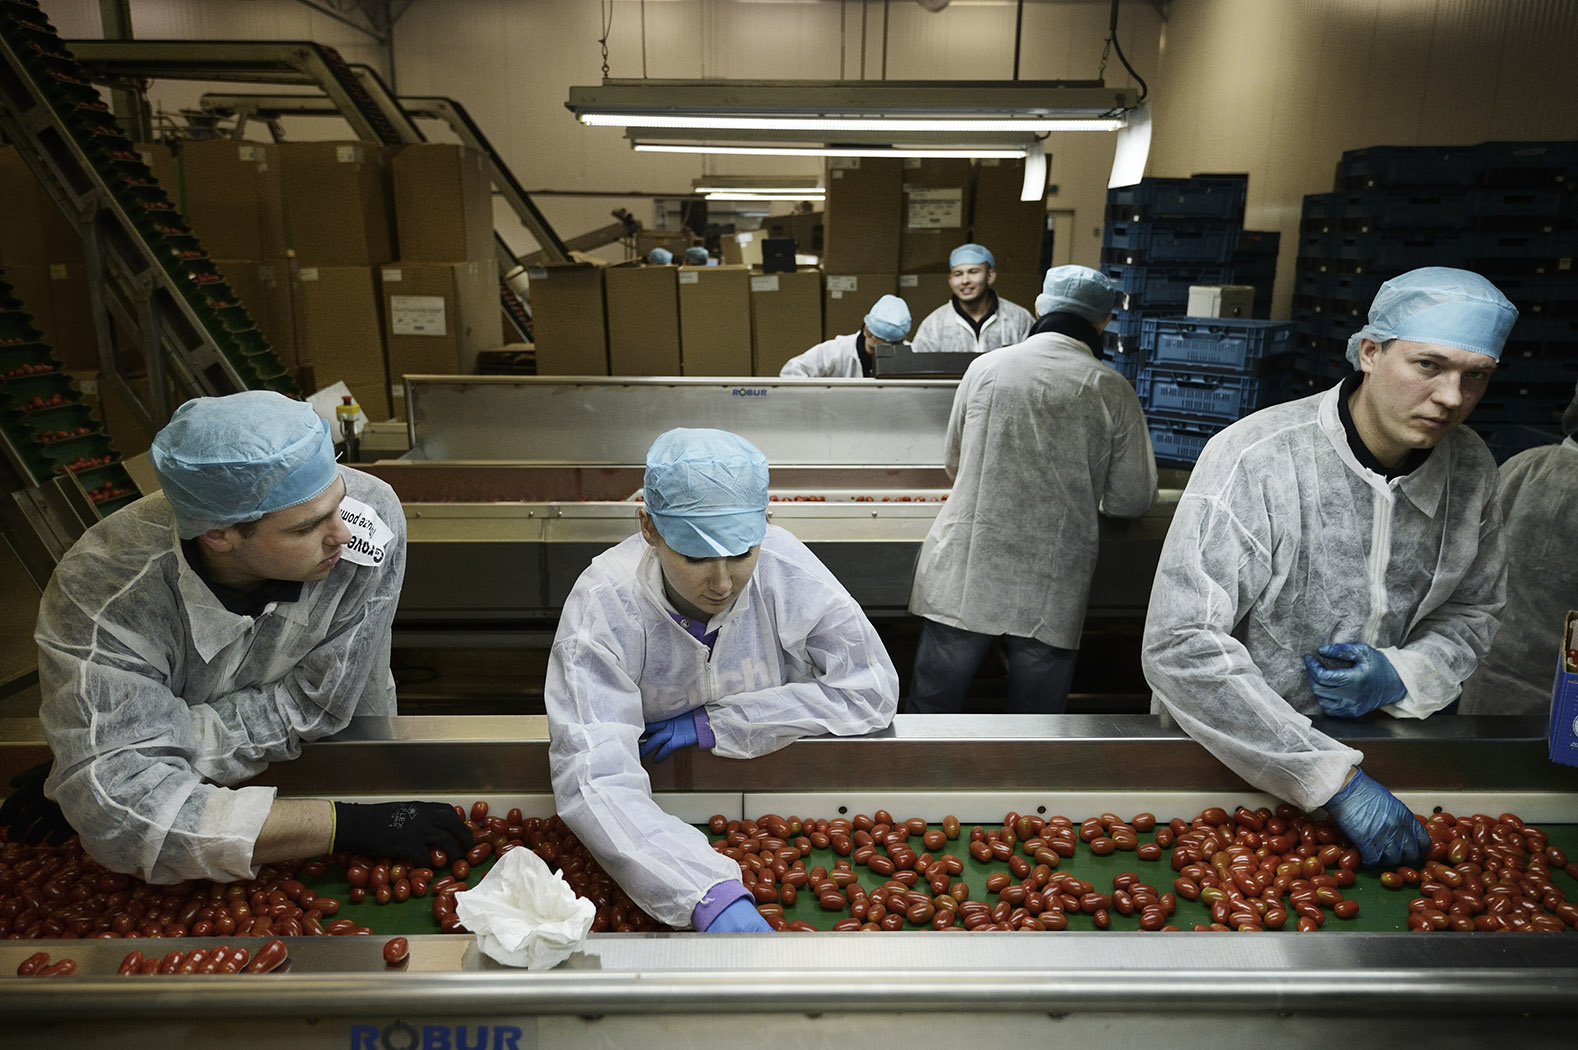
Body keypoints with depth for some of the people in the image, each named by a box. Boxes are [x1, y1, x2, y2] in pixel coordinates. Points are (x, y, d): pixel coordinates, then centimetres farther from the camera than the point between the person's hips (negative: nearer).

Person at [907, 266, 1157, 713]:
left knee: (931, 710, 13)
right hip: (1050, 596, 0)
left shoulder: (984, 367, 1)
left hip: (964, 579, 1)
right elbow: (1132, 500, 2)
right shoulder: (1113, 391, -3)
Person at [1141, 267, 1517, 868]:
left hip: (1370, 744, 5)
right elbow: (1180, 648, -30)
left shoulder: (1472, 469, -3)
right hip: (1225, 753, -4)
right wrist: (1333, 778, -29)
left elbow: (1472, 610, 12)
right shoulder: (1255, 460, -25)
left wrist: (1402, 676, -11)